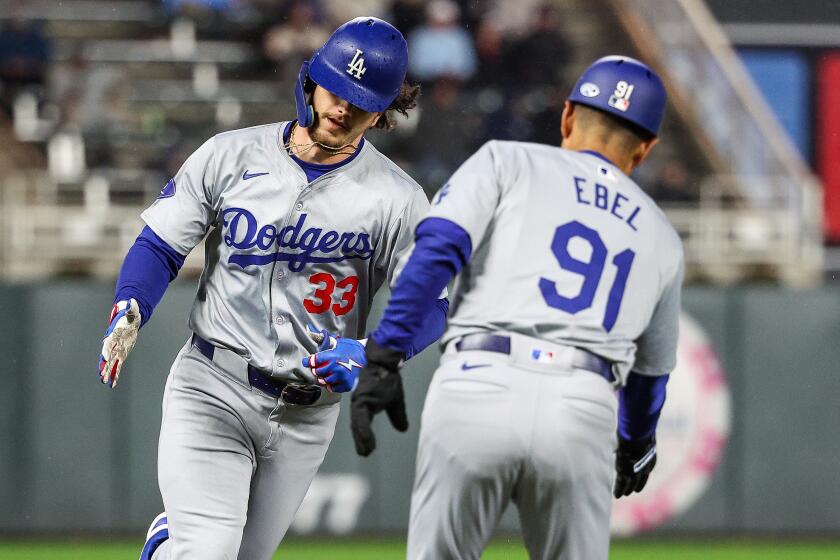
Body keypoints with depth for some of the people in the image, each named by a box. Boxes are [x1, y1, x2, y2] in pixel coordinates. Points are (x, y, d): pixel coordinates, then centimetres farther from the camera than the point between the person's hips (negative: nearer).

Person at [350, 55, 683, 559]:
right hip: (583, 412, 2)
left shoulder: (507, 162, 18)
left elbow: (437, 249, -1)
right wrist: (636, 444, 58)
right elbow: (651, 368, 39)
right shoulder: (661, 237, 27)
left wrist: (383, 357, -4)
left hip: (477, 390, -2)